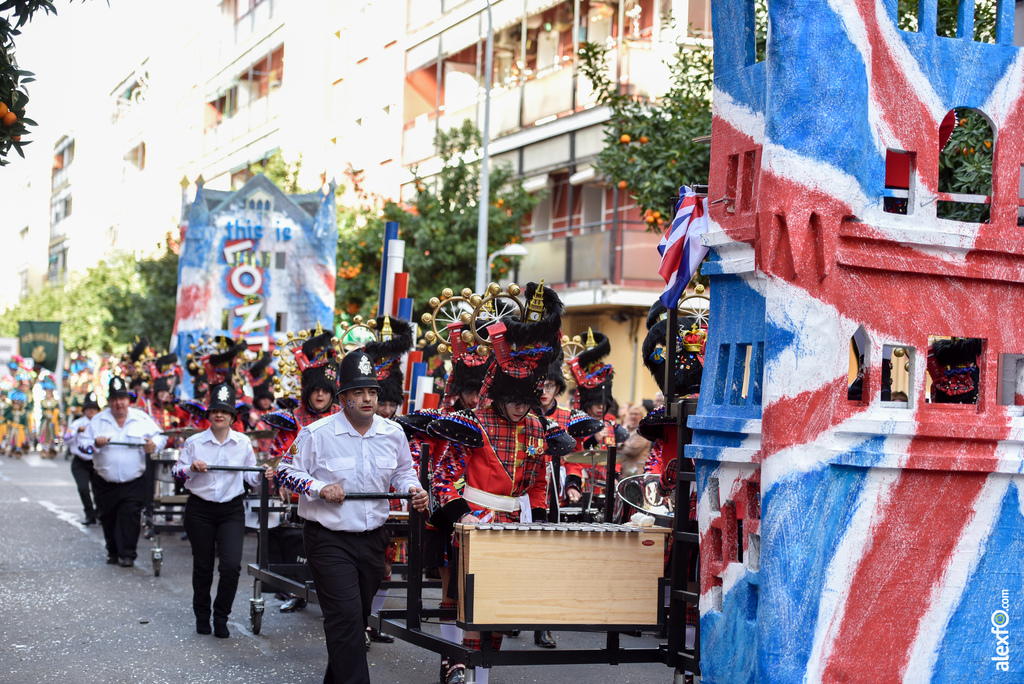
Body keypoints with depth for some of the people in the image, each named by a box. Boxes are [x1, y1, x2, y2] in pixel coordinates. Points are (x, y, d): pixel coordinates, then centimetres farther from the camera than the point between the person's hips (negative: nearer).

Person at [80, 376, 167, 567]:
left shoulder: (142, 419, 3)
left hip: (134, 482, -2)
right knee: (108, 519, 8)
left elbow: (160, 436, 8)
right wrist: (95, 444, -16)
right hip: (105, 483, 2)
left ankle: (127, 554, -7)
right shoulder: (98, 420, 5)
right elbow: (83, 443, 5)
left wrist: (154, 445, -15)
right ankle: (113, 552, 24)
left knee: (130, 516, -11)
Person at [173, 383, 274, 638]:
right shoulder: (194, 442, 0)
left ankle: (221, 617, 6)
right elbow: (177, 474, 2)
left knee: (231, 565, -11)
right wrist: (191, 468, -18)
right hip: (199, 510, 0)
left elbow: (250, 476, 8)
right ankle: (202, 616, 26)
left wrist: (262, 475, -13)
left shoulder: (243, 443, 3)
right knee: (203, 566, 8)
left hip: (232, 511, 0)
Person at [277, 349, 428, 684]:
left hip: (372, 539, 5)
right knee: (346, 616, -15)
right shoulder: (316, 434, -10)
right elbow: (286, 471, -3)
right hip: (329, 540, -5)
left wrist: (412, 488, -3)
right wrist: (320, 488, -18)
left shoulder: (393, 433, 3)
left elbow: (402, 470, 18)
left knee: (359, 617, 15)